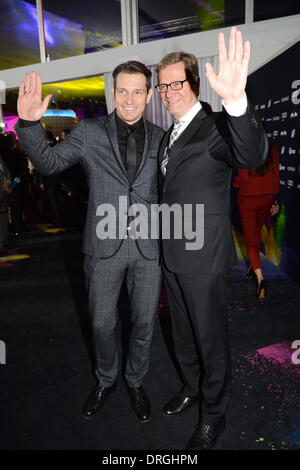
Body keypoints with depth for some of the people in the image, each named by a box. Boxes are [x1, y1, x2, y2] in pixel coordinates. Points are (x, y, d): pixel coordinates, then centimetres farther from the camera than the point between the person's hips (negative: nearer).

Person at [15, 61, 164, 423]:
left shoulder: (159, 138, 4)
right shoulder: (89, 132, -1)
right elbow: (48, 162, -6)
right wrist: (29, 123, -22)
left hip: (148, 246, 2)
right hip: (105, 245, -1)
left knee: (144, 322, 14)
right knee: (102, 324, 13)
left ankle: (135, 381, 41)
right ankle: (105, 380, 42)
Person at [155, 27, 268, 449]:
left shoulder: (214, 127, -14)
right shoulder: (171, 134, 12)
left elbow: (253, 154, -36)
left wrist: (236, 101, -53)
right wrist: (162, 239, 17)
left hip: (202, 255, -8)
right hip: (172, 252, 8)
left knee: (210, 336, 8)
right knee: (183, 331, 23)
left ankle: (214, 414, 32)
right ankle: (192, 388, 47)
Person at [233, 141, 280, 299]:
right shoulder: (272, 147, -2)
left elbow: (243, 178, -17)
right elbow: (276, 174, 2)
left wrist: (234, 184, 5)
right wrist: (275, 199, 10)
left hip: (248, 199, -5)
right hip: (267, 198, 5)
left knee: (250, 241, 1)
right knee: (257, 233, 24)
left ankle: (260, 278, -15)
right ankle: (253, 268, 39)